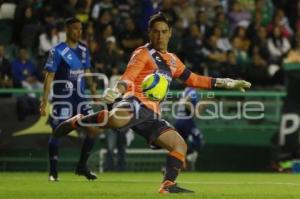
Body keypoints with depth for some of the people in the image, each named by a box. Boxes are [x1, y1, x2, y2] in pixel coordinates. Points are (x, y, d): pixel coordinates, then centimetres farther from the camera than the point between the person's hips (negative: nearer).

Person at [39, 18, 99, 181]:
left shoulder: (83, 50, 9)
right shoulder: (57, 51, -9)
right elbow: (49, 77, -11)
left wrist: (94, 92, 11)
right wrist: (44, 101, -15)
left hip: (79, 97, 6)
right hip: (62, 99, -6)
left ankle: (82, 166, 13)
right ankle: (53, 172, 5)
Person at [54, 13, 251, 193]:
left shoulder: (172, 60, 26)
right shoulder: (143, 53, 3)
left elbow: (192, 79, 34)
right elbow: (129, 77, -13)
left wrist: (226, 83, 33)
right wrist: (116, 90, -35)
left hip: (152, 115, 8)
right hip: (136, 103, -8)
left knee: (180, 145, 1)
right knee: (117, 119, -41)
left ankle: (168, 185, 2)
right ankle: (76, 122, -19)